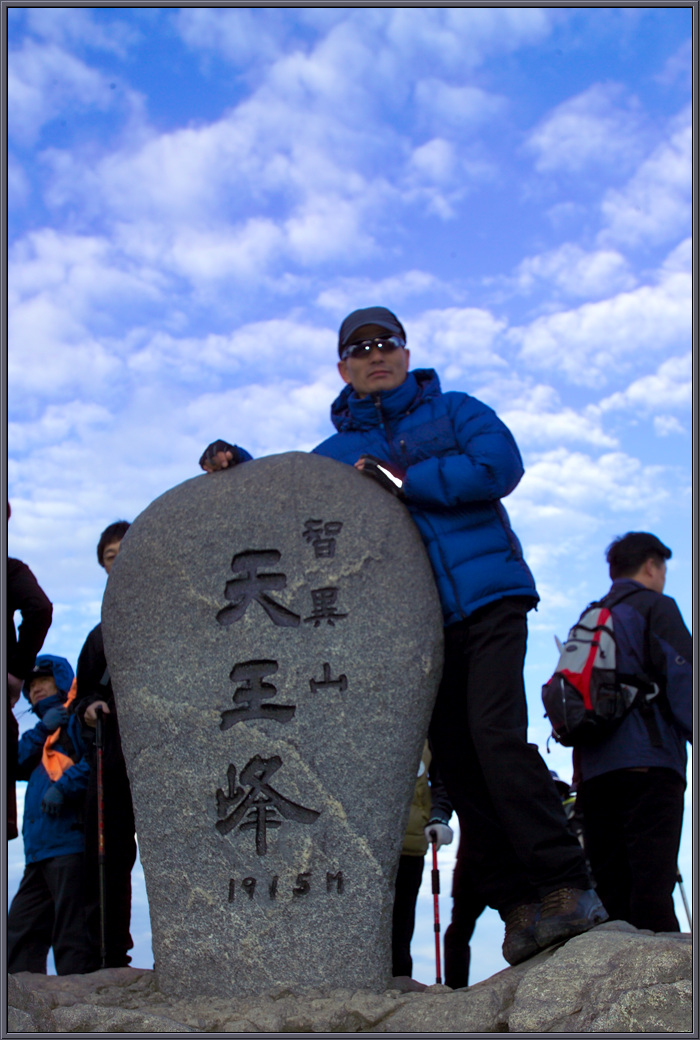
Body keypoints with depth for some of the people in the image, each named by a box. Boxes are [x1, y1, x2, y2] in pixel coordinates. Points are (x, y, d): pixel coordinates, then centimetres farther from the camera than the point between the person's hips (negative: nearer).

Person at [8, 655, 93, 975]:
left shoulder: (76, 719, 3)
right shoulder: (42, 734, 28)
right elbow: (17, 766, 11)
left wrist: (65, 787, -22)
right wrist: (42, 729, -1)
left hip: (70, 843, -9)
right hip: (40, 850, 9)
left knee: (72, 935, -10)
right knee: (21, 932, 8)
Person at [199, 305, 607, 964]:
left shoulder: (457, 412, 10)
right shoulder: (335, 453, 18)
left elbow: (500, 467, -7)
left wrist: (403, 481, -9)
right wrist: (236, 465, 1)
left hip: (488, 602, -3)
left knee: (496, 735, -19)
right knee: (456, 763, 0)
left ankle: (565, 890, -12)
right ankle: (521, 908, 7)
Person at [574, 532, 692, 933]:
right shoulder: (655, 607, 6)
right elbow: (683, 680, -8)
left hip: (594, 771, 6)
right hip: (648, 764, -6)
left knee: (611, 894, 4)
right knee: (652, 890, -14)